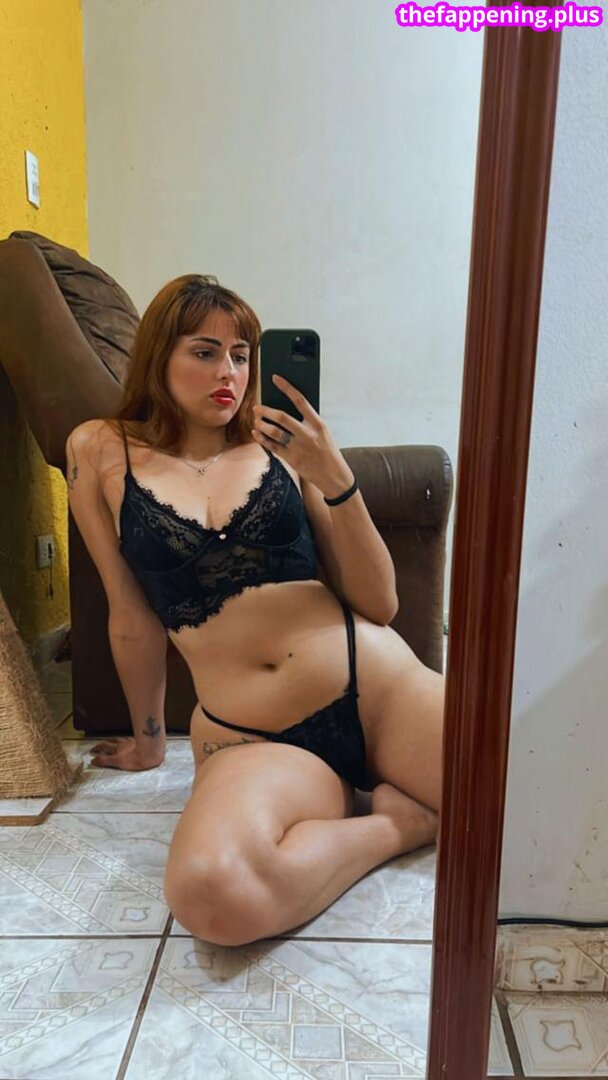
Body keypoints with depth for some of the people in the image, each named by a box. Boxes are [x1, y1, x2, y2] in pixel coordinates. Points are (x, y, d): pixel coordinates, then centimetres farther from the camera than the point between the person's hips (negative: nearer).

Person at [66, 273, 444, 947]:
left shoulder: (280, 446, 8)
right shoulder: (102, 451, 8)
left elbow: (379, 606, 4)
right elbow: (133, 619, 12)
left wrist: (336, 481, -9)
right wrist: (148, 740, 19)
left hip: (377, 687, 1)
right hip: (249, 740, 0)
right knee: (210, 895, -32)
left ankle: (397, 797, 9)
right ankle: (398, 821, -5)